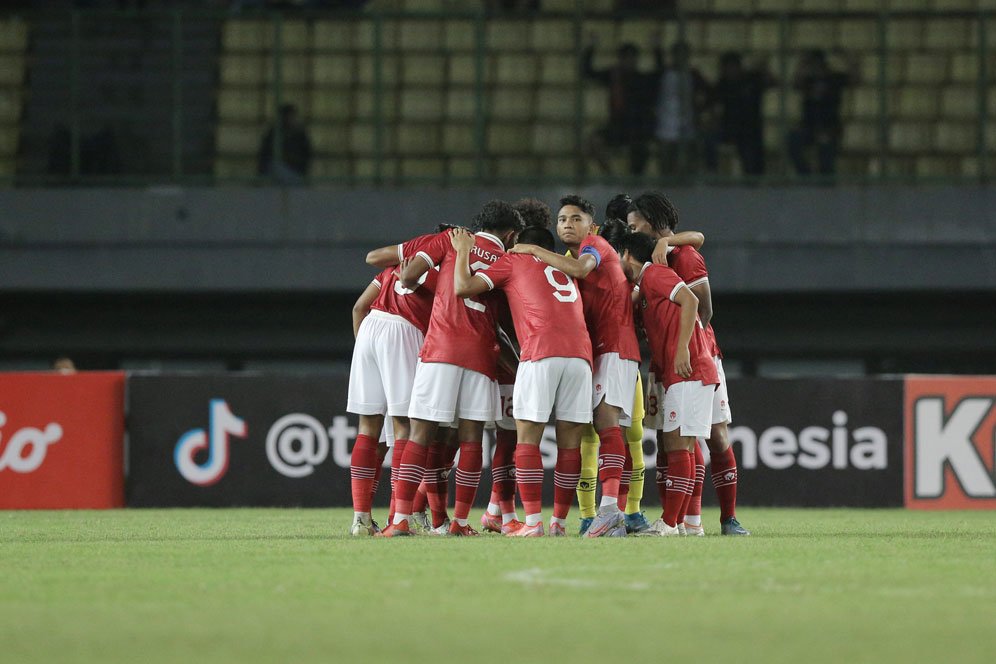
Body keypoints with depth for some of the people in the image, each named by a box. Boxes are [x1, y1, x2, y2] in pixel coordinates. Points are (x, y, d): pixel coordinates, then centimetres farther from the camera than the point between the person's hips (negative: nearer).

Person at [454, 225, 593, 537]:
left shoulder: (513, 260, 14)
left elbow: (463, 287, 7)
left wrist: (463, 252, 23)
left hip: (540, 353, -4)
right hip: (580, 353, 4)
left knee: (528, 438, 0)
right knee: (569, 442, 8)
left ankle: (533, 522, -8)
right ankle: (559, 522, 8)